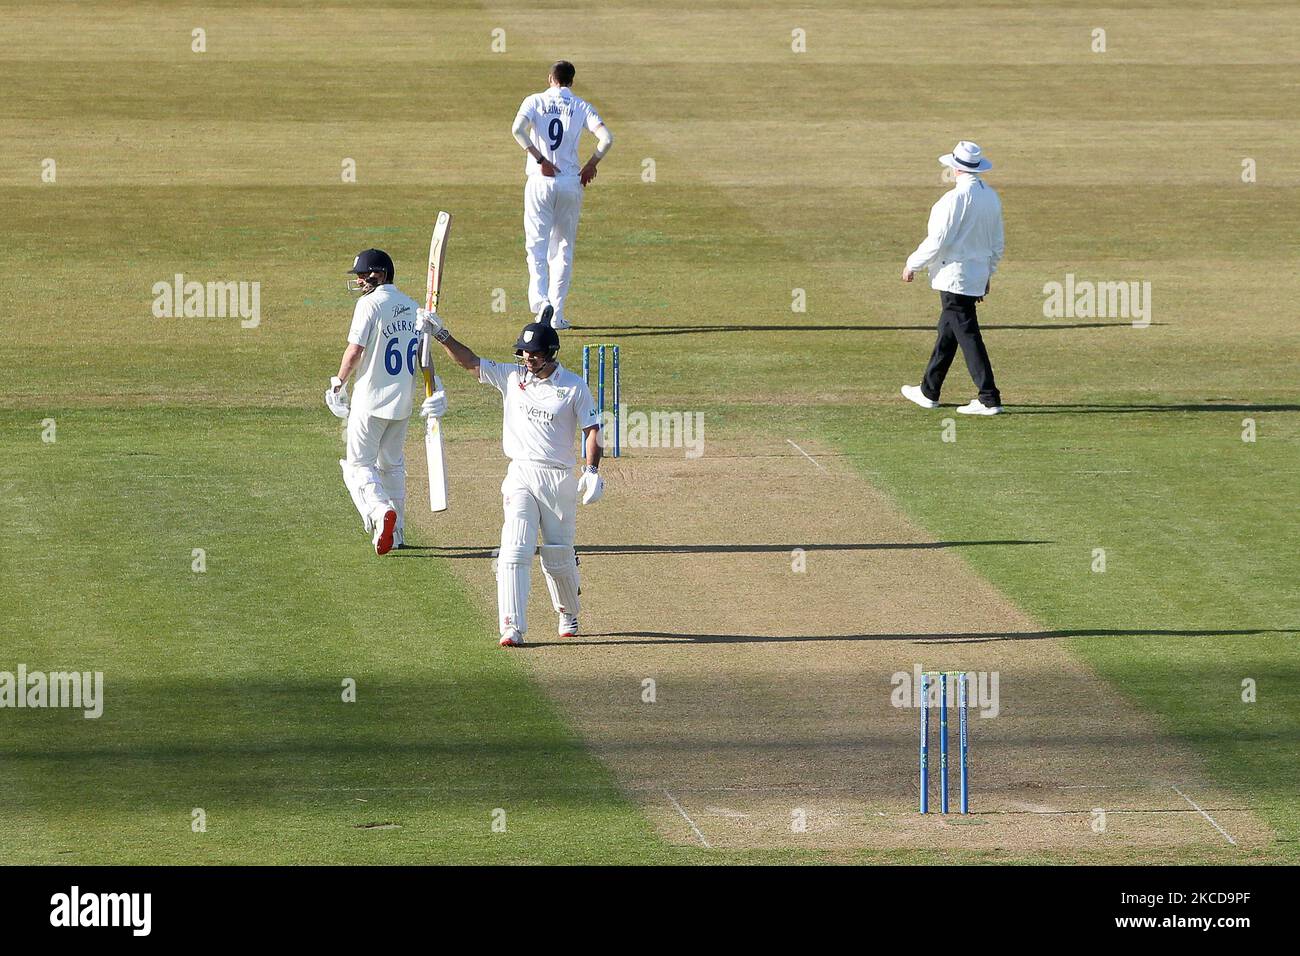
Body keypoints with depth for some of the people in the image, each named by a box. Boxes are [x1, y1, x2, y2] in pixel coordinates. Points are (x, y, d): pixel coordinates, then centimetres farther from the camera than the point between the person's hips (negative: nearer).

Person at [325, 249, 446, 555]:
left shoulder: (370, 304, -12)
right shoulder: (412, 306, 10)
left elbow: (355, 349, -14)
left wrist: (338, 383, -1)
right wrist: (435, 391, 6)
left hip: (371, 400, -7)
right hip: (402, 402, 7)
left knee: (358, 463, -2)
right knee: (392, 465, 18)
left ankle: (379, 511, -28)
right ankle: (395, 532, 19)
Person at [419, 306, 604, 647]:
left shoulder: (574, 386, -2)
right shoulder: (511, 376, 5)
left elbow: (592, 429, -2)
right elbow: (471, 362, 4)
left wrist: (592, 471, -14)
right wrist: (441, 335, -7)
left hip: (560, 479, -1)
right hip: (521, 475, 1)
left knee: (558, 556, 8)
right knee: (515, 549, -14)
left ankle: (568, 614, 35)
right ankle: (512, 627, -18)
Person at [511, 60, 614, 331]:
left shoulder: (534, 101, 3)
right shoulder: (581, 107, 5)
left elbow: (518, 129, -16)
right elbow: (606, 137, -9)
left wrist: (540, 159, -11)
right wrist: (592, 164, 4)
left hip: (540, 181, -1)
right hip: (571, 182, 1)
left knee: (537, 244, 1)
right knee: (564, 248, 11)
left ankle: (540, 297, -25)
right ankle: (558, 315, 9)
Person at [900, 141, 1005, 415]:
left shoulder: (955, 199, -18)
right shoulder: (991, 197, 7)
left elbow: (937, 241, -17)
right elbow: (997, 243, 14)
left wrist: (913, 265, -3)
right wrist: (988, 274, 25)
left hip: (954, 276, -8)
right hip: (978, 274, 8)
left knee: (968, 336, -7)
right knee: (947, 333, 18)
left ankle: (989, 399, -10)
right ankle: (929, 392, 28)